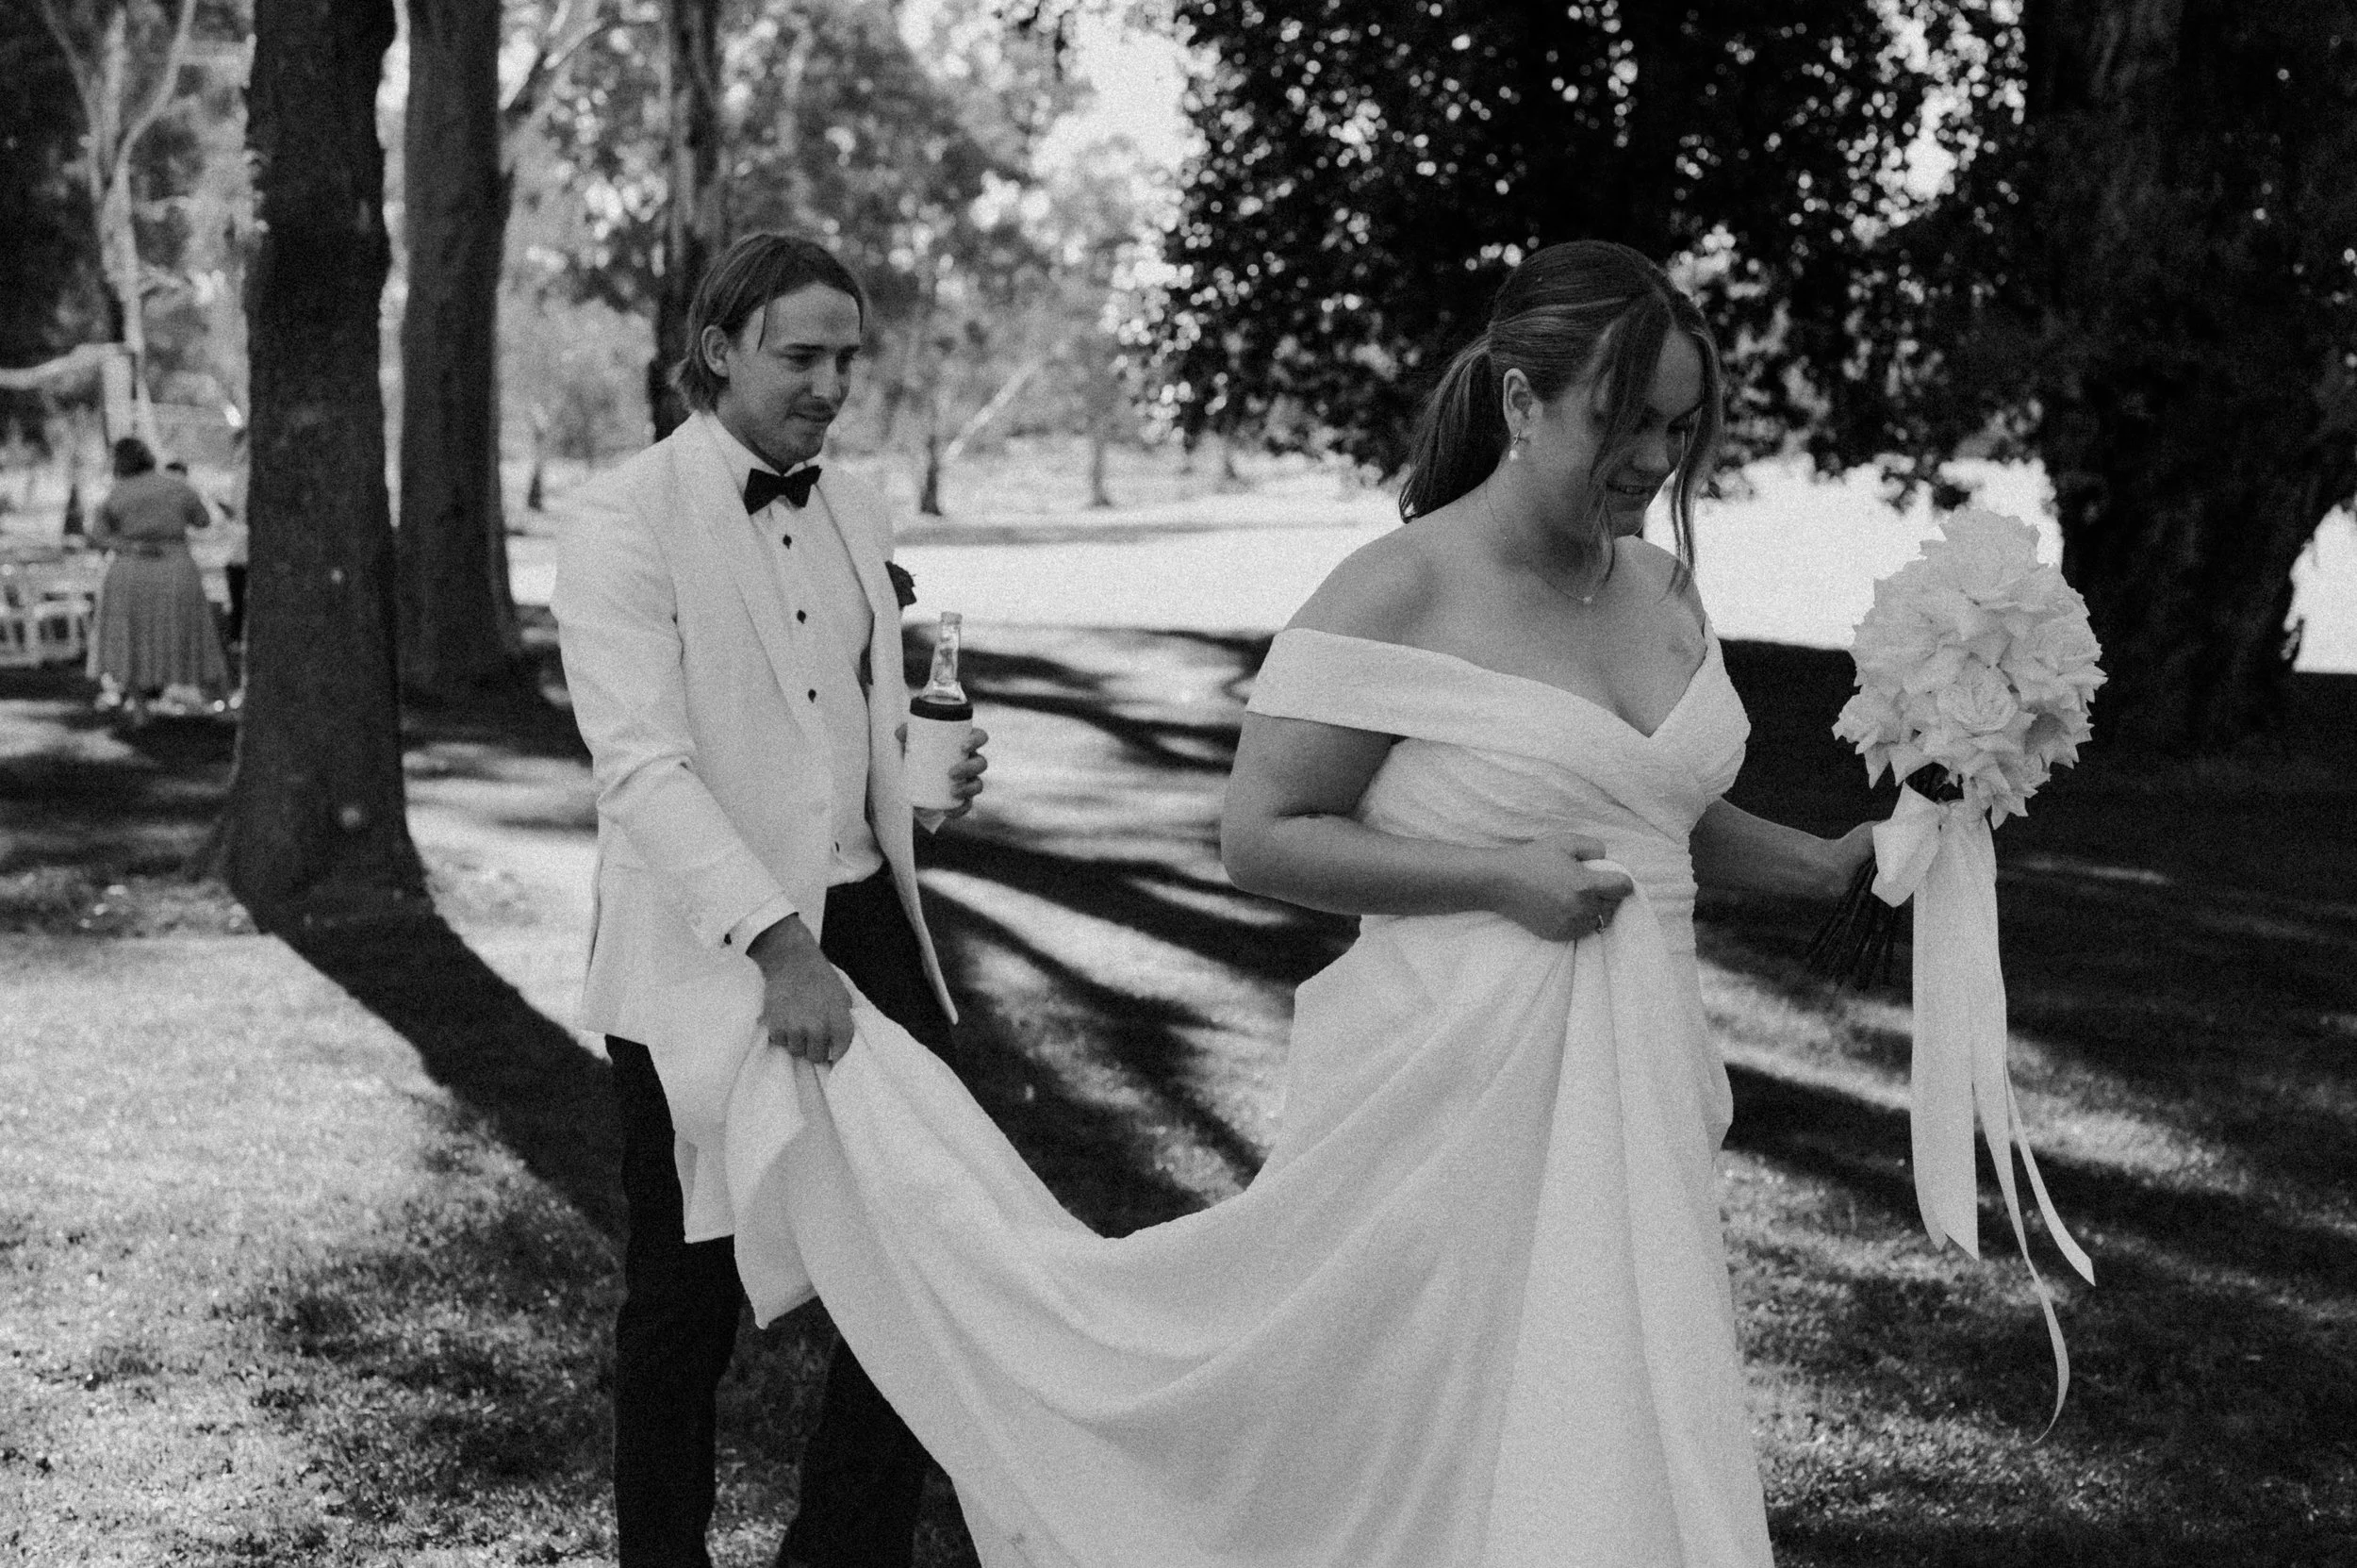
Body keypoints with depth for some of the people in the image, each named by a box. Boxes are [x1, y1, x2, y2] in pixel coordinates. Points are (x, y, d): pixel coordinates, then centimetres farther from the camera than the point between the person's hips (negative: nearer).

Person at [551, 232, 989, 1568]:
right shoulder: (627, 522, -11)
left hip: (863, 921, 6)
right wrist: (775, 940, -30)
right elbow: (643, 764, -21)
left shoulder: (858, 512, 11)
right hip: (707, 957, -6)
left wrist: (934, 761, 4)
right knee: (690, 1302, 7)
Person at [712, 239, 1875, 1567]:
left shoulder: (1663, 588, 8)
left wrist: (1827, 863, 7)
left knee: (1618, 1449, 12)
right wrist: (1500, 877, -20)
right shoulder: (1397, 594, -14)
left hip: (1634, 1087, 7)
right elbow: (1262, 837, -13)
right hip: (1453, 1086, -7)